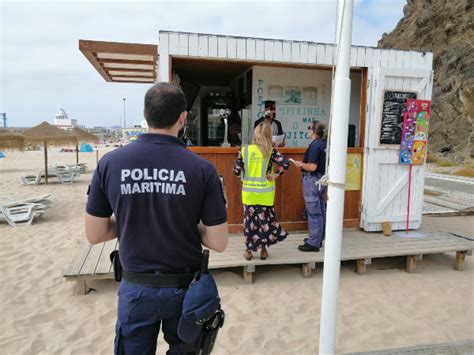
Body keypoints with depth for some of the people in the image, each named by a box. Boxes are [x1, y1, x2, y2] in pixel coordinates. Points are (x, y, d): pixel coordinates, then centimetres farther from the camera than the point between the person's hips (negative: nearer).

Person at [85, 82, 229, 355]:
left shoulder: (110, 163, -11)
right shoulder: (202, 169, -16)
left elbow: (94, 235, -3)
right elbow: (219, 243, -12)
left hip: (136, 289, 1)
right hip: (185, 288, -1)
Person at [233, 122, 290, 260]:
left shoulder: (244, 150, -4)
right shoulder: (270, 151, -8)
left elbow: (236, 170, -4)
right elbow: (285, 164, -17)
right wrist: (275, 175, -4)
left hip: (249, 193, 1)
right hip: (265, 194, -1)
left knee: (249, 220, 12)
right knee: (265, 220, 13)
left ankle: (248, 250, 22)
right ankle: (263, 250, 23)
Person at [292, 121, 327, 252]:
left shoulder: (315, 145, -18)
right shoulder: (325, 144, 8)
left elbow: (312, 167, -23)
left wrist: (300, 164, -7)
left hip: (313, 180, -9)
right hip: (322, 179, 9)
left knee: (314, 212, -3)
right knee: (321, 211, 15)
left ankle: (313, 243, 4)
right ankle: (318, 239, 28)